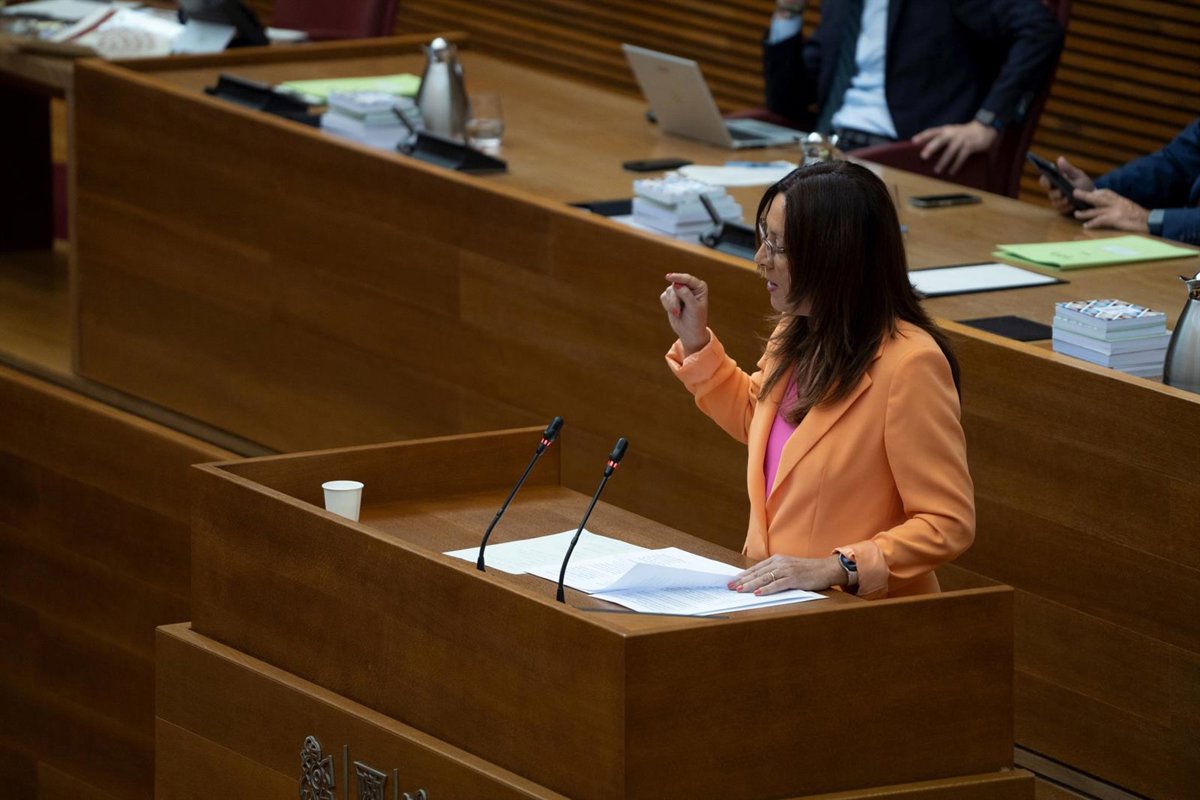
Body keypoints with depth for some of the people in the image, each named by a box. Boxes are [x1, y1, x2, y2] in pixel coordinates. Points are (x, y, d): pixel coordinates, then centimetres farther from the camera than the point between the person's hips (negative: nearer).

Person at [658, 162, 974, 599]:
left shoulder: (908, 363, -19)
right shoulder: (796, 336, 8)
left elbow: (949, 525, -17)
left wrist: (837, 568, -25)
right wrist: (696, 343, 19)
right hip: (779, 602, 8)